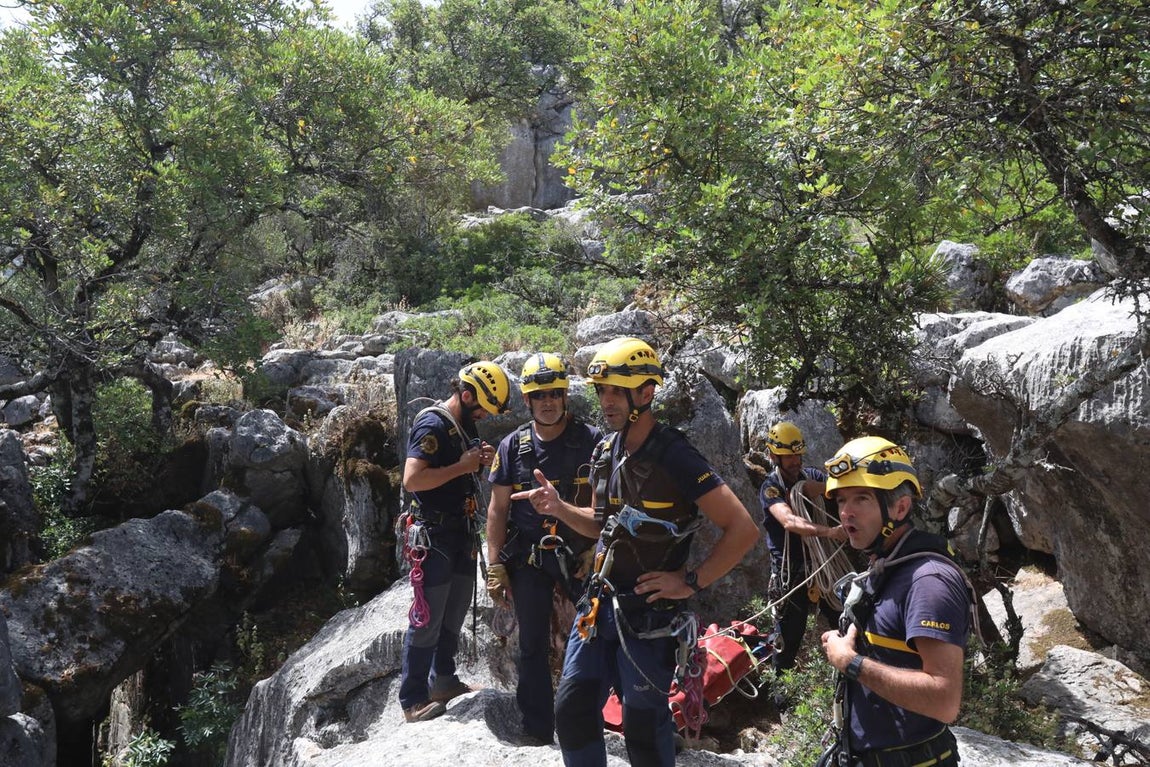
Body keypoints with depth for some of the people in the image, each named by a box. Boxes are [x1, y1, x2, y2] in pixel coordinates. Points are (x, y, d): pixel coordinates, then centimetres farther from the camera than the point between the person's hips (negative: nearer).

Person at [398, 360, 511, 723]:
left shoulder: (465, 425, 12)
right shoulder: (433, 425, -17)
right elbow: (412, 480, -27)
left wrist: (481, 460, 4)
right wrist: (462, 466, -23)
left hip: (462, 532, 9)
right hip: (435, 534, -9)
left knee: (456, 612, 18)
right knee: (428, 619, -3)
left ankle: (443, 679, 33)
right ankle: (413, 700, 7)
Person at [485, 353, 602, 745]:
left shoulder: (592, 441, -5)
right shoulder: (513, 446, 2)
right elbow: (498, 509, 4)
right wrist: (495, 567, 0)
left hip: (581, 556, -2)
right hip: (527, 559, 2)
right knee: (533, 647, 10)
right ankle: (538, 732, 24)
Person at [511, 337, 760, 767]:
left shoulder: (674, 457, -18)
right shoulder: (605, 452, 5)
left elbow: (743, 530, -19)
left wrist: (691, 581, -17)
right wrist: (558, 508, 0)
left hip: (649, 611, -6)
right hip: (600, 600, 7)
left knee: (643, 723, 5)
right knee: (572, 710, 9)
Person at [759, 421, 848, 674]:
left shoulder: (811, 475, 6)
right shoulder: (770, 487, -9)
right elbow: (790, 521, -28)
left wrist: (821, 487, -22)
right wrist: (828, 531, -42)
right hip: (791, 571, -4)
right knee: (789, 634, 5)